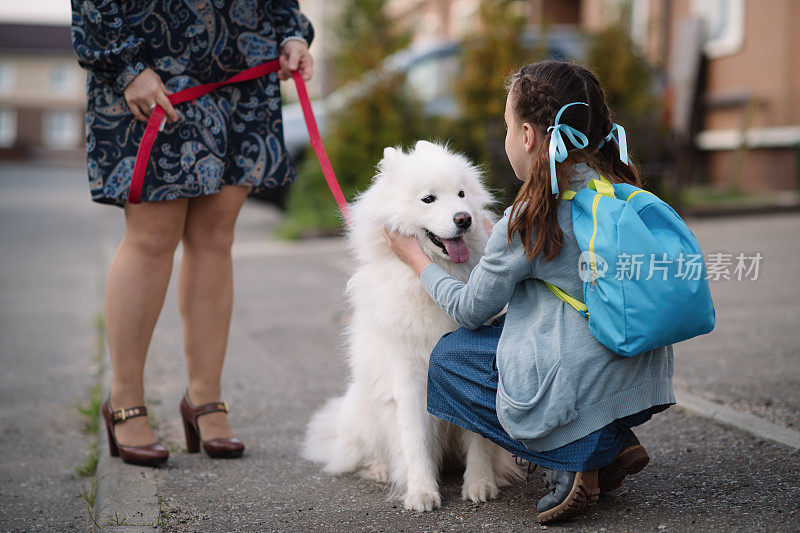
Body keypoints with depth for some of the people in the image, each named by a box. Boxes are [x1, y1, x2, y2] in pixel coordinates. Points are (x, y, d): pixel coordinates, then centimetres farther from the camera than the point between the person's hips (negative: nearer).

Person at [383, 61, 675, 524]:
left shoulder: (530, 218, -15)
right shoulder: (621, 190, 5)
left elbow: (471, 310, -1)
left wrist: (417, 259, 14)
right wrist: (503, 244, 30)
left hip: (582, 396, -8)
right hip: (644, 383, 8)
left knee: (449, 356, 12)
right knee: (506, 327, 26)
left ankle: (568, 462, 0)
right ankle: (613, 443, 13)